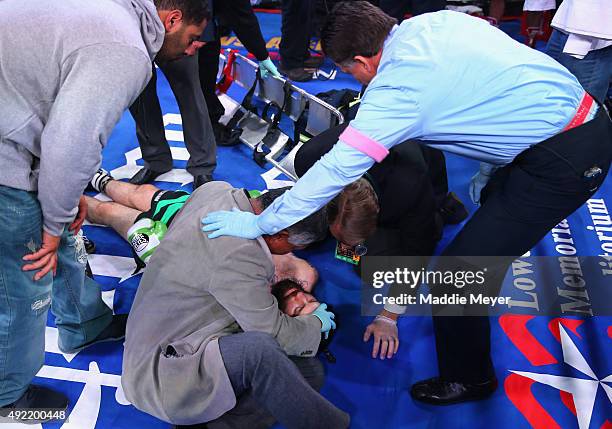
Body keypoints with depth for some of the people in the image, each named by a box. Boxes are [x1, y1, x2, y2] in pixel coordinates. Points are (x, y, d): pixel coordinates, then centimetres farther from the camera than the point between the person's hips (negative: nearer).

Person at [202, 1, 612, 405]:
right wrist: (489, 168, 23)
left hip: (566, 160, -10)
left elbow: (335, 170, -20)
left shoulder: (396, 88, -19)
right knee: (494, 199, 34)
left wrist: (259, 223, -10)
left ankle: (469, 380, 22)